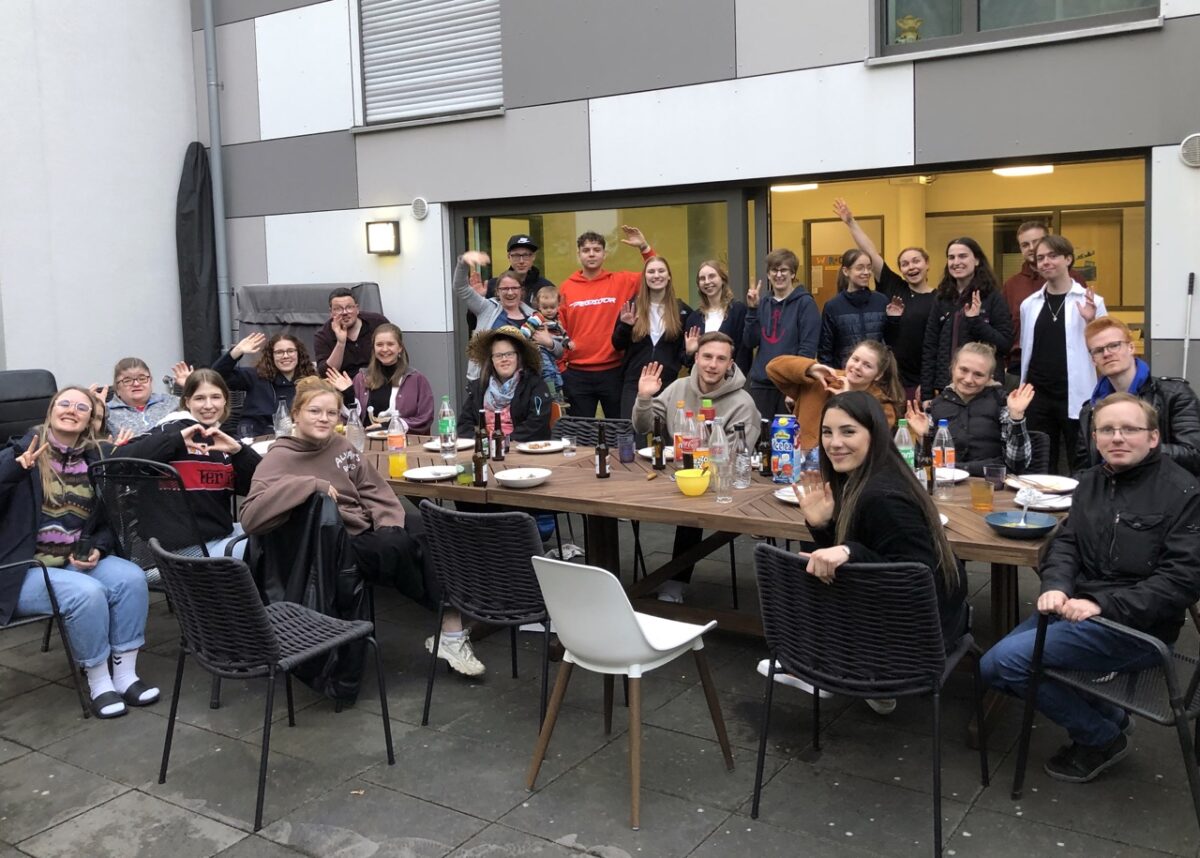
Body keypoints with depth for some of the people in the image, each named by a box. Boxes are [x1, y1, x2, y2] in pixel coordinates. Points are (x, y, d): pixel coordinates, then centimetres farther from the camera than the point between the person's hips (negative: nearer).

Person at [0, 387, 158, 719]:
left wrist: (97, 549, -6)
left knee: (132, 578, -22)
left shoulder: (96, 461, 9)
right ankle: (98, 681, -11)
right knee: (87, 592, -30)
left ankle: (126, 675, -12)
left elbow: (111, 520, 13)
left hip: (77, 561, 5)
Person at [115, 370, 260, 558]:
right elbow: (119, 458, -20)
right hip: (191, 544, -7)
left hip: (224, 532, 7)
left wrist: (238, 451, -12)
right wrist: (177, 439, -25)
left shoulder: (225, 438, 13)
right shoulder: (172, 430, -5)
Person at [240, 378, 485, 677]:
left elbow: (373, 489, 13)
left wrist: (390, 522, -7)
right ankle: (450, 628, -3)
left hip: (370, 528, 7)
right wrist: (310, 485, -29)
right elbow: (250, 517, -26)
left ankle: (452, 631, -15)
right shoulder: (280, 459, -12)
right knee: (405, 547, -26)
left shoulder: (340, 445, 8)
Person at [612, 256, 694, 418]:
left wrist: (689, 351, -10)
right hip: (634, 382, 0)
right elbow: (617, 345, 5)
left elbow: (682, 353, 11)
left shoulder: (682, 310, 4)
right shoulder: (632, 306, 3)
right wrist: (625, 326, -12)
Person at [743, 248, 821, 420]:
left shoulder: (805, 303, -3)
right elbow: (750, 342, 6)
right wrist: (752, 309, -4)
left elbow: (808, 348, -9)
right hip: (760, 383, 5)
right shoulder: (764, 304, 12)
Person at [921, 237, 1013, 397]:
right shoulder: (941, 298, 7)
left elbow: (1006, 345, -7)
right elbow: (929, 348, 6)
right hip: (947, 386, 3)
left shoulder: (993, 297, -2)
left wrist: (976, 320, -19)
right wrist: (926, 394, 1)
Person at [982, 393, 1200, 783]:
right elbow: (1067, 542, 11)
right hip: (1078, 608, 8)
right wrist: (1055, 586, -12)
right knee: (995, 662, 2)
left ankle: (1101, 736, 4)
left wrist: (1102, 604, -25)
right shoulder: (1092, 481, 10)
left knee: (1003, 661, -18)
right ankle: (1107, 715, 15)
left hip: (1136, 627, -8)